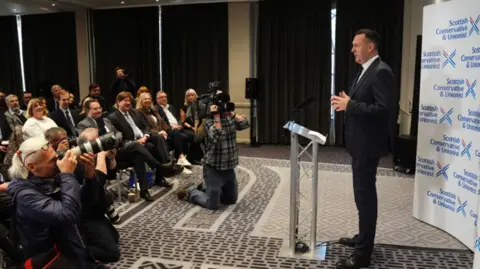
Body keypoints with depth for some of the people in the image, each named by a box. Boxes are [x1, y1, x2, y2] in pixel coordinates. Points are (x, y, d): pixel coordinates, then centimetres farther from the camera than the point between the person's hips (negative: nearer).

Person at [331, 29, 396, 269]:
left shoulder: (381, 72, -18)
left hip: (368, 144, -10)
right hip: (359, 143, 10)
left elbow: (384, 109, -26)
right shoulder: (365, 71, 14)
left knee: (365, 195, -3)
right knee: (363, 193, 19)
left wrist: (349, 105, -23)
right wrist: (346, 102, 2)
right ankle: (363, 238, 35)